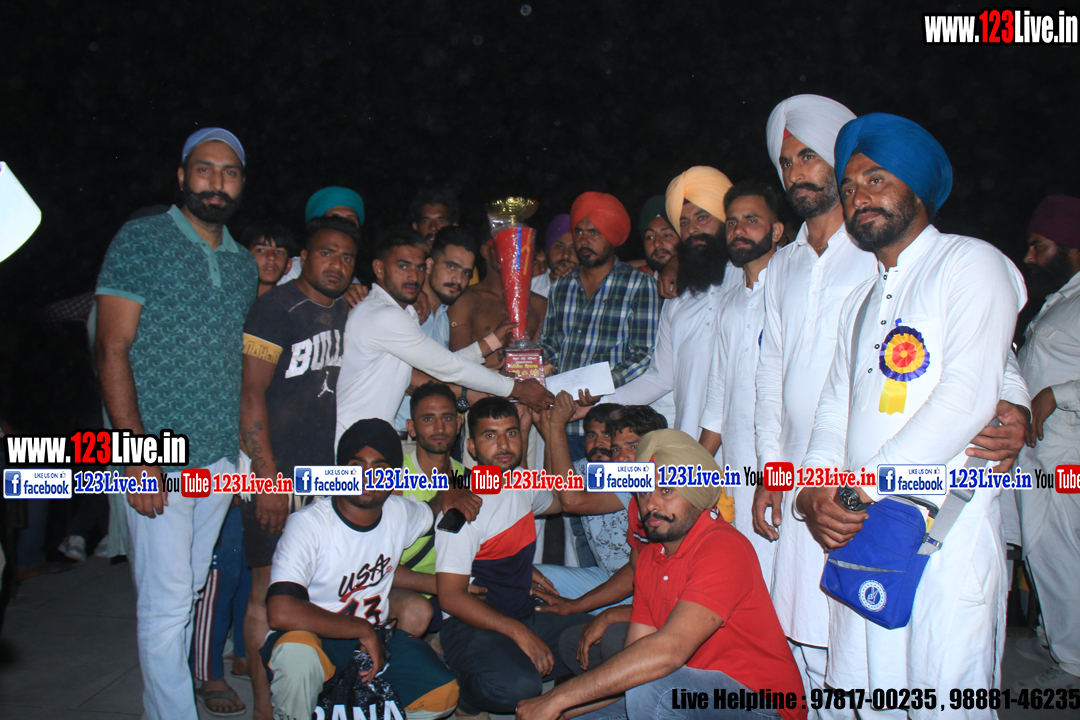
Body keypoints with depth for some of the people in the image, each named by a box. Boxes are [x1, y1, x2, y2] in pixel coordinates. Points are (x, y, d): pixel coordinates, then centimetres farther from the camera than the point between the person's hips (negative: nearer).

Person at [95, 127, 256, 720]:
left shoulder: (244, 264, 13)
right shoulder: (141, 241, -4)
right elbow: (112, 349, -9)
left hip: (222, 457, 6)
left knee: (193, 592, 14)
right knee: (166, 601, -1)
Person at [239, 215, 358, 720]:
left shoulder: (346, 311, 12)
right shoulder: (276, 308, -9)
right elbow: (251, 394, -13)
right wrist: (269, 478, -17)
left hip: (325, 470, 7)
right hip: (276, 473, -6)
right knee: (271, 587, -1)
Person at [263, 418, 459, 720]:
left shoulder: (401, 512, -2)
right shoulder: (308, 524, -20)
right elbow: (281, 613, -33)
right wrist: (362, 630, -26)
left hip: (373, 637, 5)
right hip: (314, 637, -5)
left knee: (443, 694, -16)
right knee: (297, 654, -40)